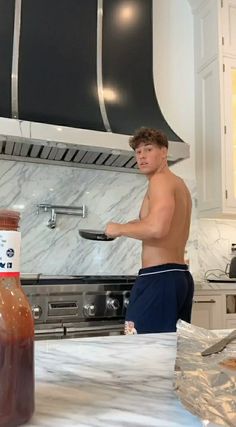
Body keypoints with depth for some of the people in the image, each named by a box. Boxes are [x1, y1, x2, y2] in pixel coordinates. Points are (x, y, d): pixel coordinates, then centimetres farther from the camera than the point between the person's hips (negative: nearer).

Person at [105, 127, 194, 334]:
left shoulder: (160, 180, -9)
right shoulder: (178, 183, 21)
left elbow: (157, 228, -24)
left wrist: (120, 229, -10)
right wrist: (139, 227, 21)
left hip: (159, 278, -10)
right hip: (179, 276, 10)